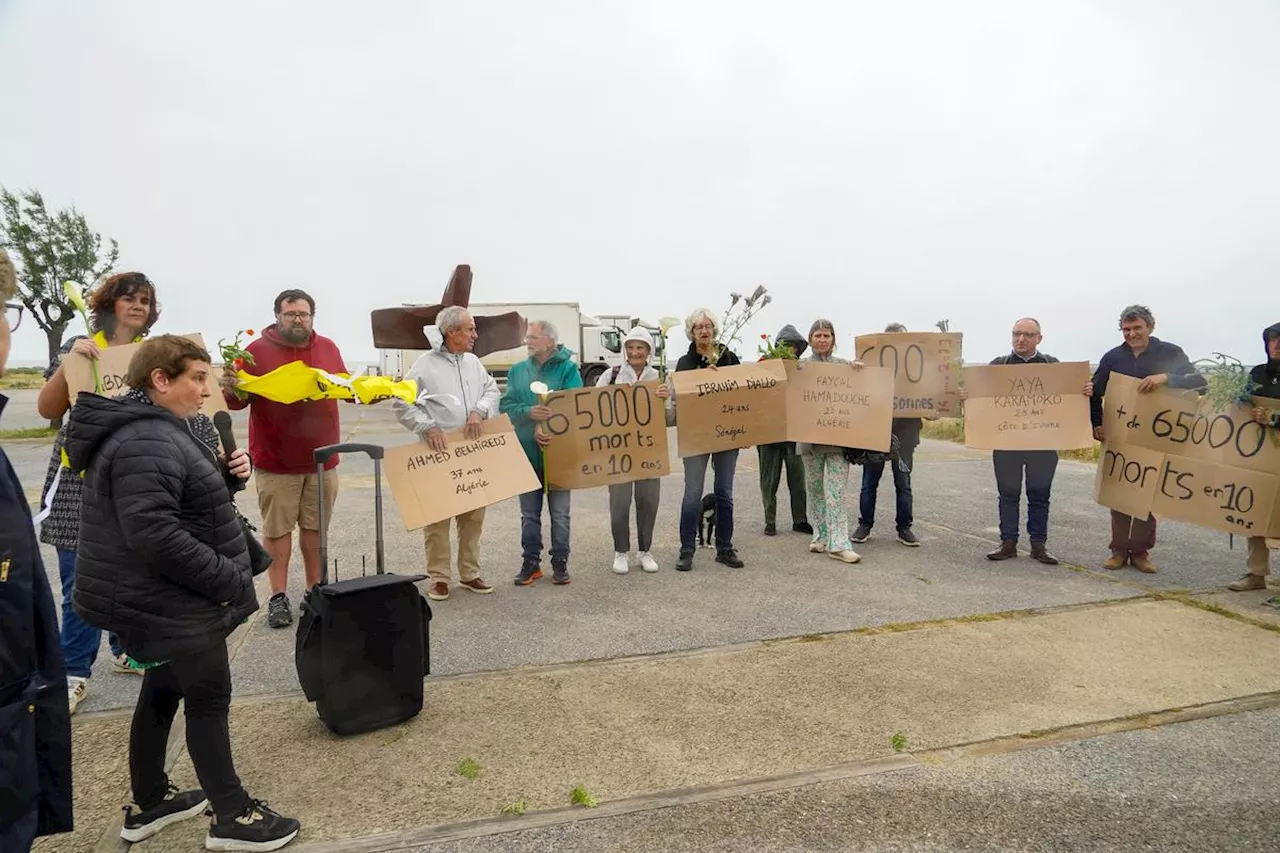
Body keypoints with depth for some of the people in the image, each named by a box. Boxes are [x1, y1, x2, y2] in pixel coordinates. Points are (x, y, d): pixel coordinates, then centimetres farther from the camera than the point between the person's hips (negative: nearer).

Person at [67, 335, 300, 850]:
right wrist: (230, 580, -25)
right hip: (169, 603, -10)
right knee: (209, 701, 1)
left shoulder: (161, 429, 11)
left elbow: (191, 500, 17)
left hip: (159, 598, 10)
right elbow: (154, 535, -32)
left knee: (162, 693, 21)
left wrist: (226, 476, -3)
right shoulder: (146, 443, -24)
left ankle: (148, 804, 37)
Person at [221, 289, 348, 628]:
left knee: (315, 526, 11)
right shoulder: (258, 350, -5)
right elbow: (240, 400, -5)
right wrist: (231, 389, -27)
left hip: (322, 459, 3)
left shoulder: (328, 348, 8)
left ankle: (316, 589, 22)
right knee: (277, 528, 3)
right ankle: (278, 596, 13)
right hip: (275, 462, -3)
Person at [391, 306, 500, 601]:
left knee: (474, 515, 10)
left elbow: (492, 390, 13)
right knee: (437, 516, 0)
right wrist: (427, 426, -15)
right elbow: (400, 402, -5)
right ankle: (439, 577, 12)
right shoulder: (425, 364, -6)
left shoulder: (473, 362, 11)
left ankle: (470, 573, 22)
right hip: (439, 454, -5)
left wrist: (479, 410, -7)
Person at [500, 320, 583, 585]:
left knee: (560, 513, 7)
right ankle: (530, 562, 22)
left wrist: (546, 426, -26)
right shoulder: (517, 371, 8)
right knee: (529, 514, 12)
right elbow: (507, 406, -1)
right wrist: (529, 412, -22)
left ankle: (560, 562, 19)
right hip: (527, 452, 4)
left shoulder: (568, 369, -4)